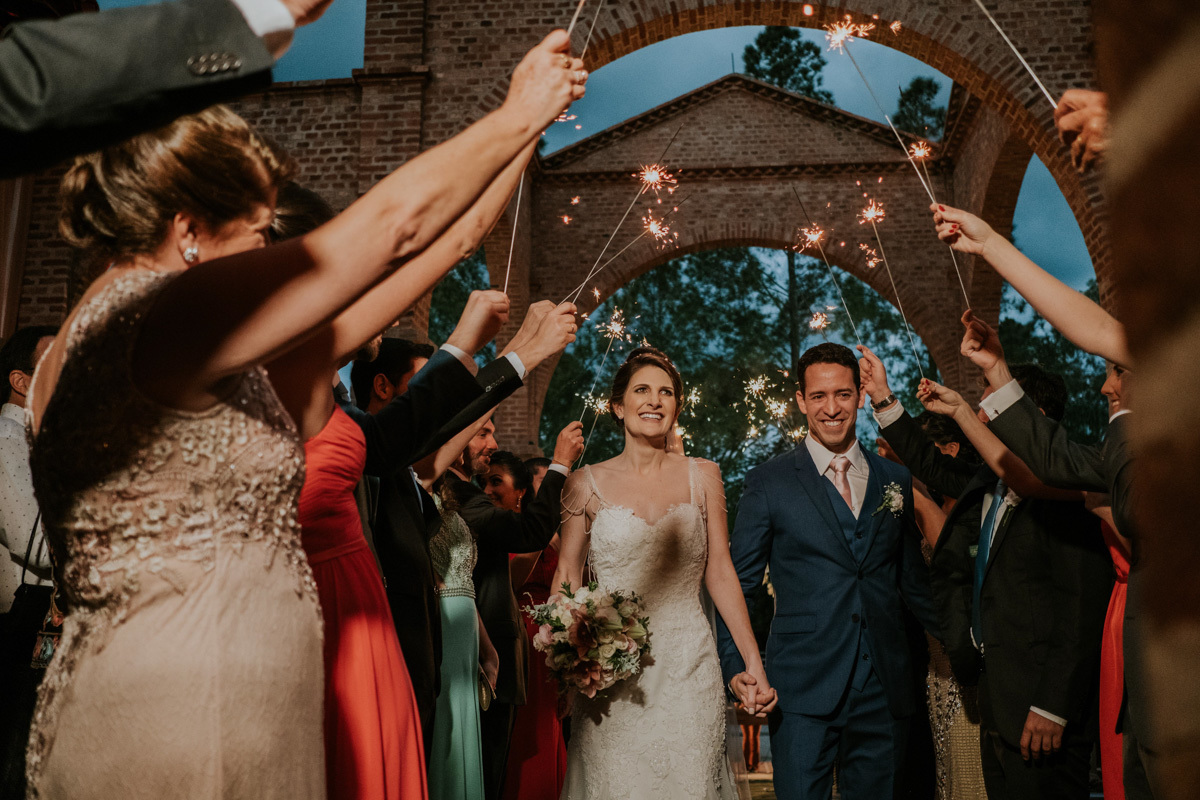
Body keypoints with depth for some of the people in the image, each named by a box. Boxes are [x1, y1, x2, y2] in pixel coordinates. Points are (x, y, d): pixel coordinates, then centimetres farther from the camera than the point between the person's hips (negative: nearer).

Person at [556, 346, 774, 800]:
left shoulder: (702, 477, 5)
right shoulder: (589, 484, 2)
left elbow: (720, 574, 6)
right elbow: (567, 577, 5)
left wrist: (753, 662, 2)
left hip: (688, 667, 1)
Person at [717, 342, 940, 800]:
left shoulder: (897, 481, 9)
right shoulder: (767, 483, 0)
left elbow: (913, 581, 15)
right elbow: (739, 586, 0)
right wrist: (738, 674, -8)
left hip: (884, 690, 3)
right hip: (803, 692, -3)